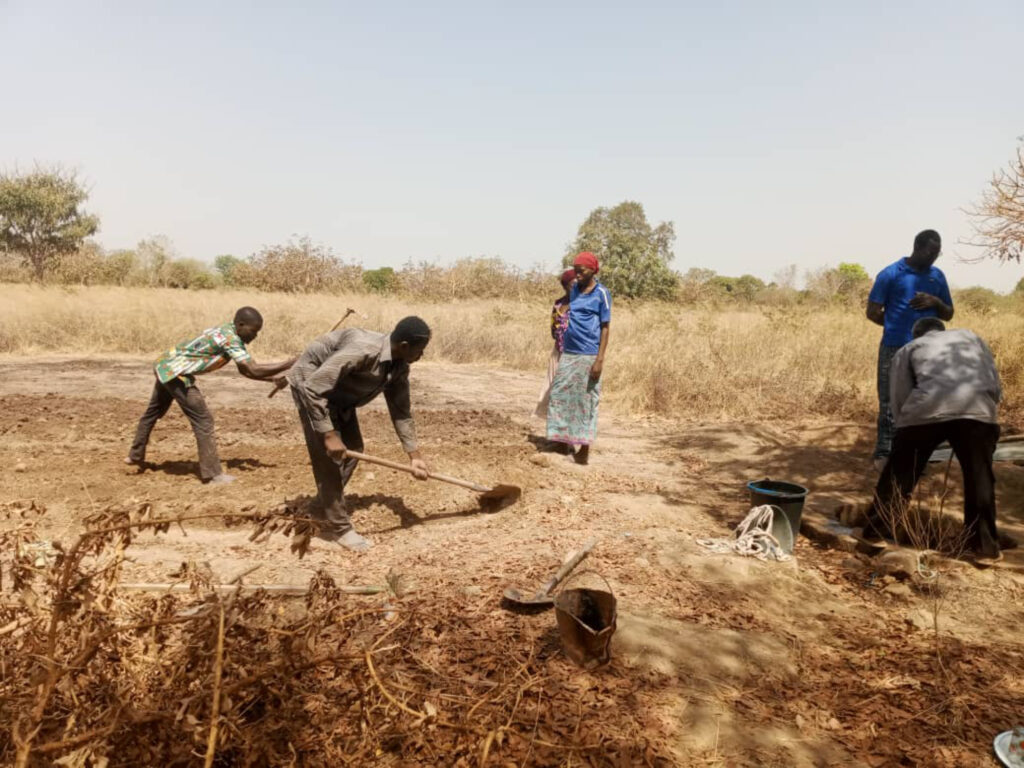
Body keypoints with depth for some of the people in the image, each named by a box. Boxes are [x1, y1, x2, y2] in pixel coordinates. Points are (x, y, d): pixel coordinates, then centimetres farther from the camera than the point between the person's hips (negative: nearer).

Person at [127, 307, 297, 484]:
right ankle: (212, 474, -5)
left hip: (165, 365, 11)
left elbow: (245, 370, 10)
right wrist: (290, 364, -27)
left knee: (154, 411, 26)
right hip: (175, 372, -11)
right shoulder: (230, 339, -24)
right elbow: (254, 370, -30)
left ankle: (136, 456, 45)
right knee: (203, 420, -8)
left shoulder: (227, 333, 5)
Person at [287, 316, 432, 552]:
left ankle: (325, 513, 23)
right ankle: (338, 528, 1)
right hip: (310, 385, -8)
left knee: (353, 449, 9)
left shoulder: (399, 367, -11)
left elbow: (402, 411, -1)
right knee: (328, 456, -10)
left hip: (339, 392, 9)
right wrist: (329, 435, -36)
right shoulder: (362, 350, -38)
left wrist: (414, 456, -5)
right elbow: (313, 388, -37)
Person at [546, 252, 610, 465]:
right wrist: (562, 349, 13)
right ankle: (565, 441, 12)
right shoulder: (574, 289, 12)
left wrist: (600, 359, -15)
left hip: (588, 356, -6)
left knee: (586, 401, -1)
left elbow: (605, 328, -8)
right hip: (568, 354, 6)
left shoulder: (601, 294, -6)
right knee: (560, 396, 3)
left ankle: (584, 450, 6)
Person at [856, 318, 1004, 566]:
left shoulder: (908, 349, 30)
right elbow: (996, 388, 25)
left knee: (899, 473, 14)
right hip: (977, 408, 1)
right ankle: (985, 548, 20)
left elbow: (899, 400, 19)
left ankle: (875, 533, 21)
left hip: (927, 408, -1)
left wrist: (908, 426, 31)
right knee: (980, 479, 15)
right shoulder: (971, 337, 36)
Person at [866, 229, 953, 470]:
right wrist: (895, 324, 2)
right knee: (890, 403, -2)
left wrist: (935, 302, -3)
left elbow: (948, 315, 16)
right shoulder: (890, 274, -2)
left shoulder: (937, 276, 12)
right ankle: (884, 453, 5)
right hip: (894, 349, -4)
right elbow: (873, 312, -1)